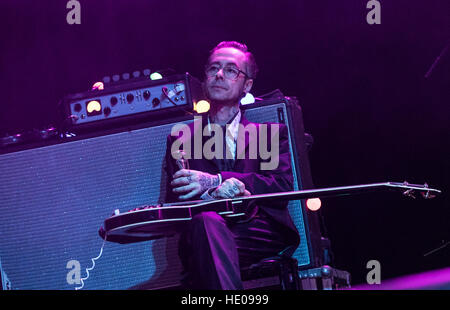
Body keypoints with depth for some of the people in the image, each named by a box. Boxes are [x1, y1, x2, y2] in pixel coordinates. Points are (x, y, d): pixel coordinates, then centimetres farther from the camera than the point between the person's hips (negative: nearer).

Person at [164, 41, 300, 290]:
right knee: (206, 222, -38)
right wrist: (214, 194, -15)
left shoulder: (270, 133, 22)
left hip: (261, 237, -1)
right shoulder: (180, 140, 24)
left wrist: (213, 181, -8)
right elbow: (174, 200, 10)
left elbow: (282, 186, 4)